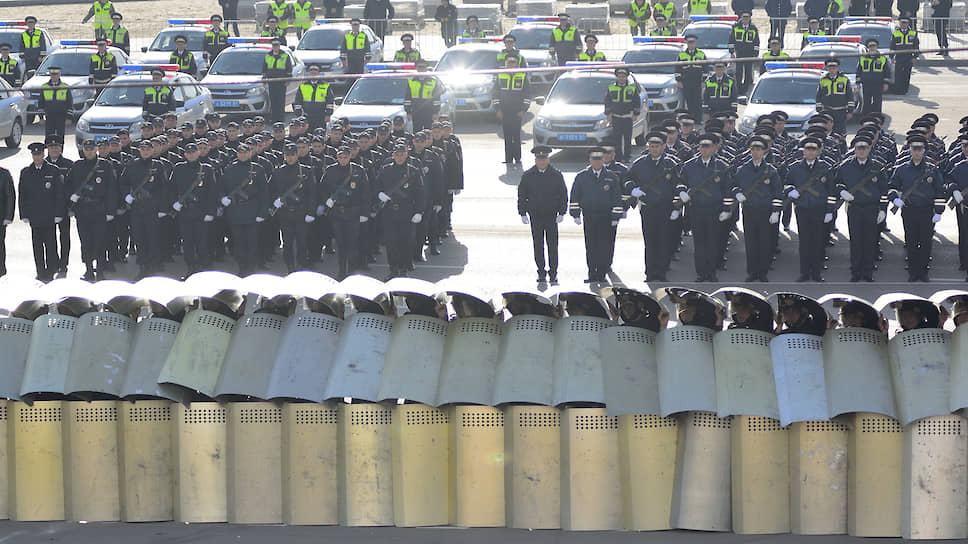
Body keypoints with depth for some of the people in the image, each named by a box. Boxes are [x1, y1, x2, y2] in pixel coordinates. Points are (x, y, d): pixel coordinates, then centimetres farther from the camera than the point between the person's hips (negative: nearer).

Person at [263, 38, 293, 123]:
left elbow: (289, 69, 6)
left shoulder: (285, 56, 4)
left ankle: (280, 118, -6)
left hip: (281, 82, -3)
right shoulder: (268, 56, 13)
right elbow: (264, 68, 20)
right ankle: (274, 118, 6)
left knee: (281, 100, -7)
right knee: (273, 100, 2)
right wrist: (264, 79, 15)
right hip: (271, 81, 3)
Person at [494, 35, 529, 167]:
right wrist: (498, 108, 1)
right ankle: (509, 160, 5)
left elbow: (526, 93, 4)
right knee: (507, 135, 2)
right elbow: (496, 92, 10)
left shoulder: (522, 76, 3)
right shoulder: (500, 76, 7)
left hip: (517, 109, -2)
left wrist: (523, 109, -4)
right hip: (504, 109, 2)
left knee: (516, 135, -5)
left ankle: (517, 159, 2)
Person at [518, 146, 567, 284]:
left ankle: (553, 273, 3)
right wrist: (523, 214, -1)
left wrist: (562, 213, -3)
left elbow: (563, 195, 4)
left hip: (551, 216, -1)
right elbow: (522, 195, 6)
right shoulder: (528, 175, 3)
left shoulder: (556, 175, 1)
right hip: (535, 216, 1)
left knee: (552, 245, -2)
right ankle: (541, 272, 14)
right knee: (538, 245, 5)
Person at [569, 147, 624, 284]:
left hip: (606, 218, -1)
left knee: (604, 247, -1)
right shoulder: (581, 177, 7)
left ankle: (602, 274, 6)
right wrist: (575, 215, 2)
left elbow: (617, 198, 5)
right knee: (590, 247, 0)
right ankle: (592, 274, 4)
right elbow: (575, 196, 9)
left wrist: (616, 217, -1)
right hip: (589, 217, 1)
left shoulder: (612, 177, 5)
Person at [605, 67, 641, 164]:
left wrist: (635, 114, 2)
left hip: (628, 117, -1)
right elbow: (607, 102, 13)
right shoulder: (611, 88, 6)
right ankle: (618, 156, 4)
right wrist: (608, 114, 8)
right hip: (615, 117, 1)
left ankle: (627, 156, 4)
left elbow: (637, 103, 8)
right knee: (617, 138, -1)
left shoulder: (632, 88, 3)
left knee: (627, 138, -1)